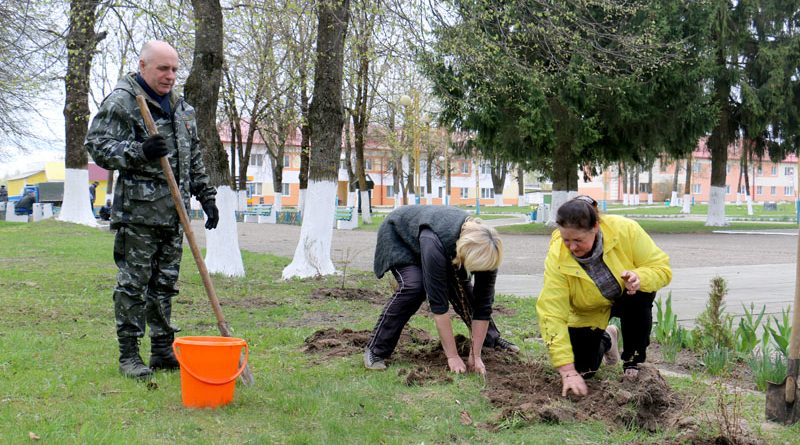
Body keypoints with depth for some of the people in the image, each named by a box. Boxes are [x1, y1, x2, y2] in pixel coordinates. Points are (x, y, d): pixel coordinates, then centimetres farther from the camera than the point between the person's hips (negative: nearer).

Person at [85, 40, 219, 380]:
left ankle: (163, 351, 20)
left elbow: (195, 158, 25)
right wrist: (140, 152, -23)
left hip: (174, 212, 7)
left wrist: (206, 196, 19)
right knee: (133, 283, -3)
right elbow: (97, 145, -11)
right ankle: (128, 355, 4)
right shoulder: (121, 101, -4)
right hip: (137, 211, -7)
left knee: (165, 284, 12)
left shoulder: (181, 107, 19)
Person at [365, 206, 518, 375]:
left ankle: (491, 338, 18)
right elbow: (438, 303, -40)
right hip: (397, 235, -5)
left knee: (462, 286, -5)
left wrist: (476, 355, -21)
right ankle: (375, 350, -16)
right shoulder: (435, 245, -45)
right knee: (413, 286, -26)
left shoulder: (485, 250, -29)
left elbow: (483, 305, -21)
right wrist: (452, 356, -35)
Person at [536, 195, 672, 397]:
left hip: (626, 296, 0)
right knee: (583, 370, -9)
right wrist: (568, 372, -38)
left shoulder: (625, 229, -31)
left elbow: (662, 268, -22)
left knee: (640, 295, -33)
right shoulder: (556, 258, -32)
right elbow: (552, 316, -33)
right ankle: (606, 340, 26)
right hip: (588, 312, 0)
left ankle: (632, 360, -8)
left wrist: (639, 277, -46)